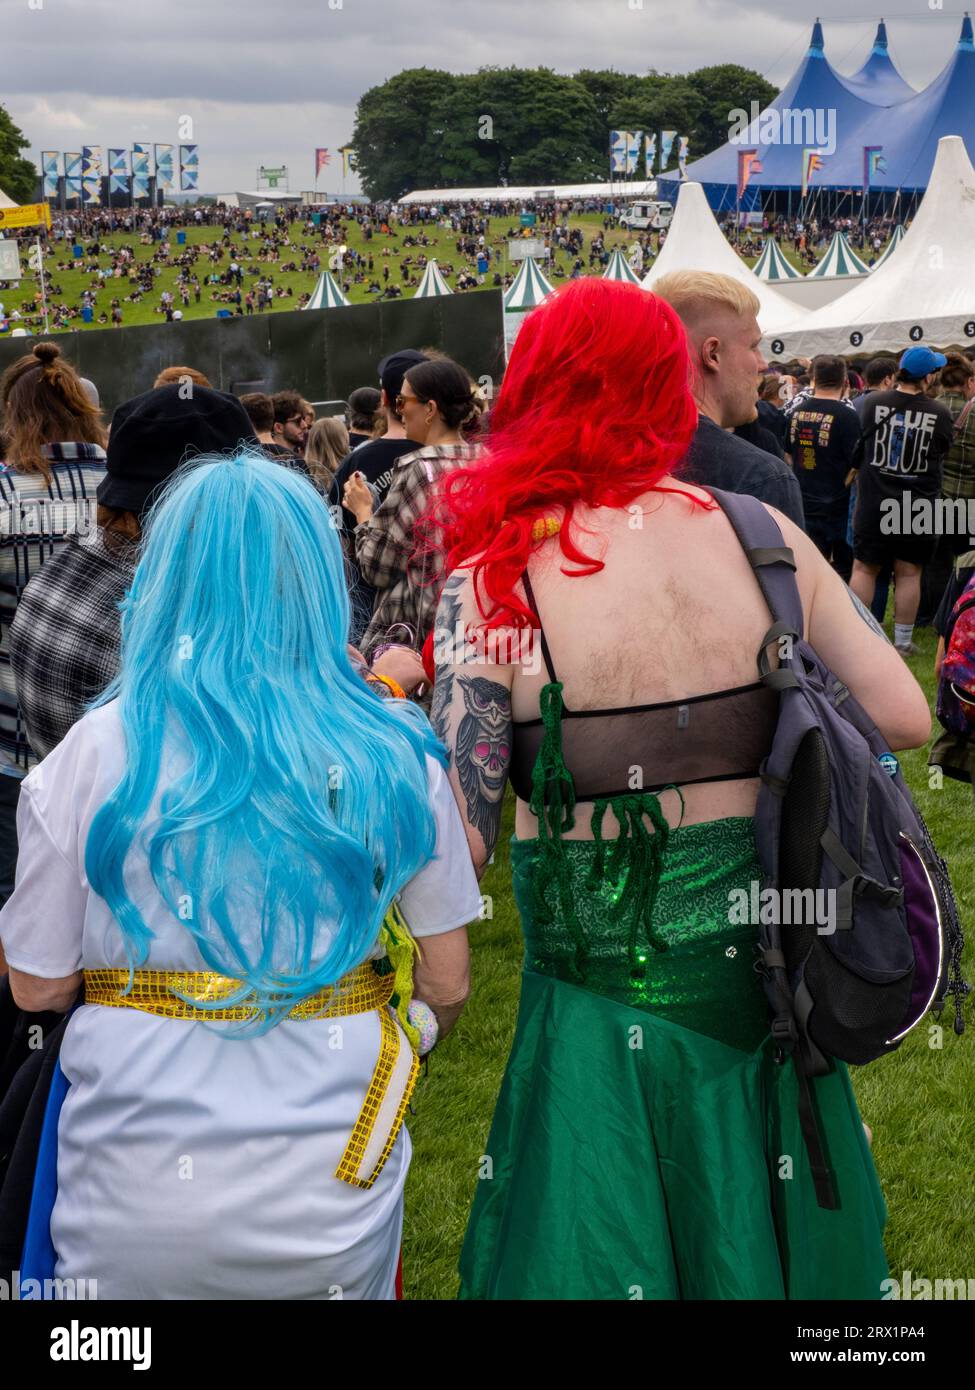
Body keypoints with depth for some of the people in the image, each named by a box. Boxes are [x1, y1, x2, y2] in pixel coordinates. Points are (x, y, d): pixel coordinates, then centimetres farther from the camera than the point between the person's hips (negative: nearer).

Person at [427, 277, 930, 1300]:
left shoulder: (493, 583, -13)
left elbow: (461, 844, -15)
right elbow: (904, 718, 0)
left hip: (605, 995, -3)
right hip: (767, 975, 4)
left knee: (593, 1261, 15)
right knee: (756, 1238, 23)